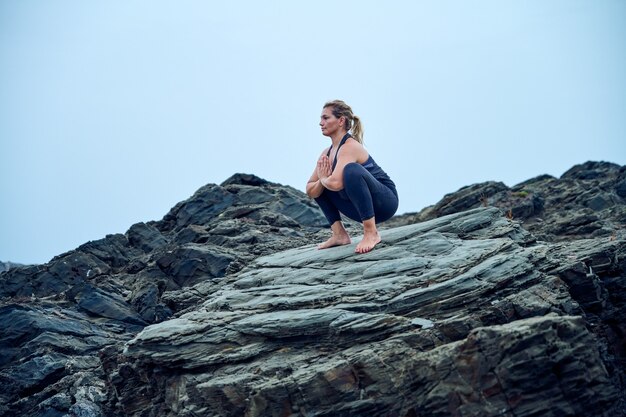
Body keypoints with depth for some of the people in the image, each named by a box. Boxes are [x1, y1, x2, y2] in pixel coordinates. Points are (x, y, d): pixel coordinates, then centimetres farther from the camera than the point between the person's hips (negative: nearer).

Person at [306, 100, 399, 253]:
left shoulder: (350, 147, -19)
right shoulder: (327, 152, 7)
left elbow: (336, 183, -36)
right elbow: (311, 192, 6)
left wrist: (324, 179, -14)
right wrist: (321, 181, -15)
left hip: (385, 201, -9)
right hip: (360, 207, 9)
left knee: (351, 170, -34)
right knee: (317, 186, 12)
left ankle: (371, 233, -27)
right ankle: (340, 234, 5)